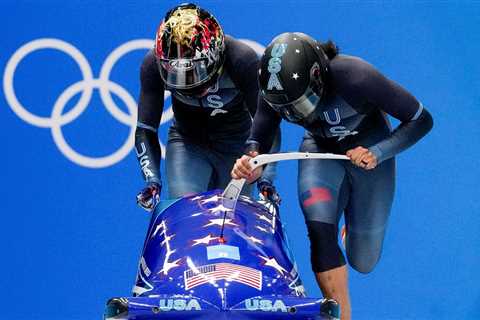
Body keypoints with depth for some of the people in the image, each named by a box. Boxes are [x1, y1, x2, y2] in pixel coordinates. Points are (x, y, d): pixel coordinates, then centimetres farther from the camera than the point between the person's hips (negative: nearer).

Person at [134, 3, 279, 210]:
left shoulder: (243, 60, -28)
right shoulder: (153, 65, -22)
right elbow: (145, 131, -15)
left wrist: (266, 178, -34)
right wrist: (152, 180, -28)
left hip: (238, 144, -1)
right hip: (187, 143, 1)